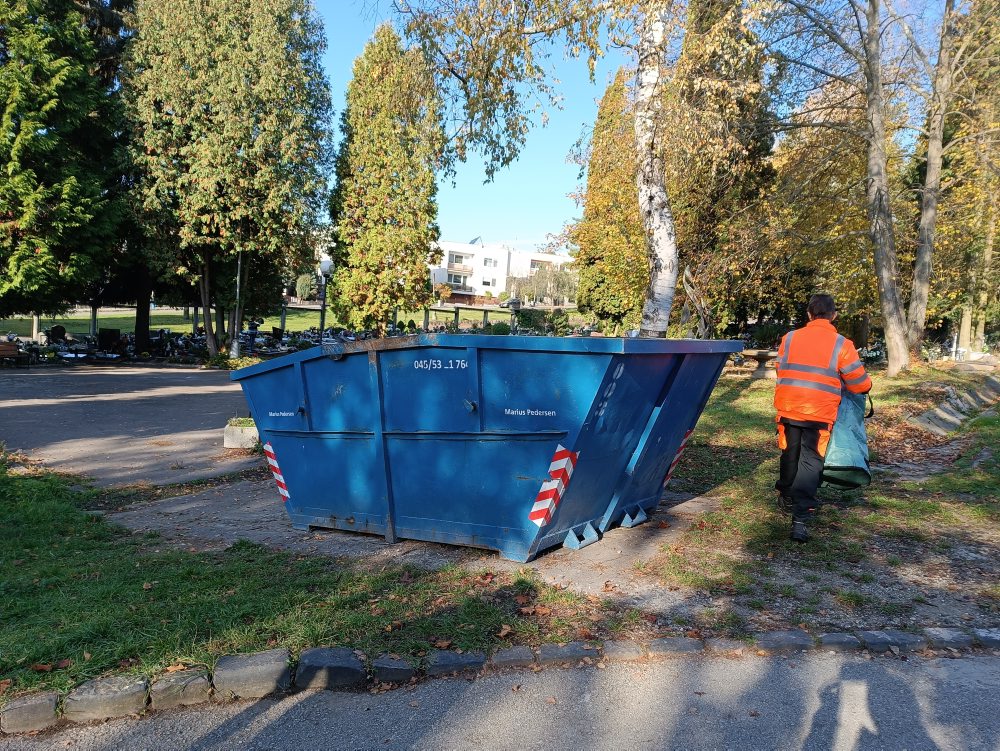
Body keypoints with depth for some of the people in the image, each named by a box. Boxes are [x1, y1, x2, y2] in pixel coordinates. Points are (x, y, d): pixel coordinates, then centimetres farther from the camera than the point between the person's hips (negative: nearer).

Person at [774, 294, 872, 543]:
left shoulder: (789, 338, 3)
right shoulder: (842, 345, -5)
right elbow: (861, 384, -1)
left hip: (788, 409, 3)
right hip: (819, 415, -3)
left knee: (789, 455, 21)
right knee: (810, 463, 0)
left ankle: (786, 496, 42)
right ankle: (800, 520, -7)